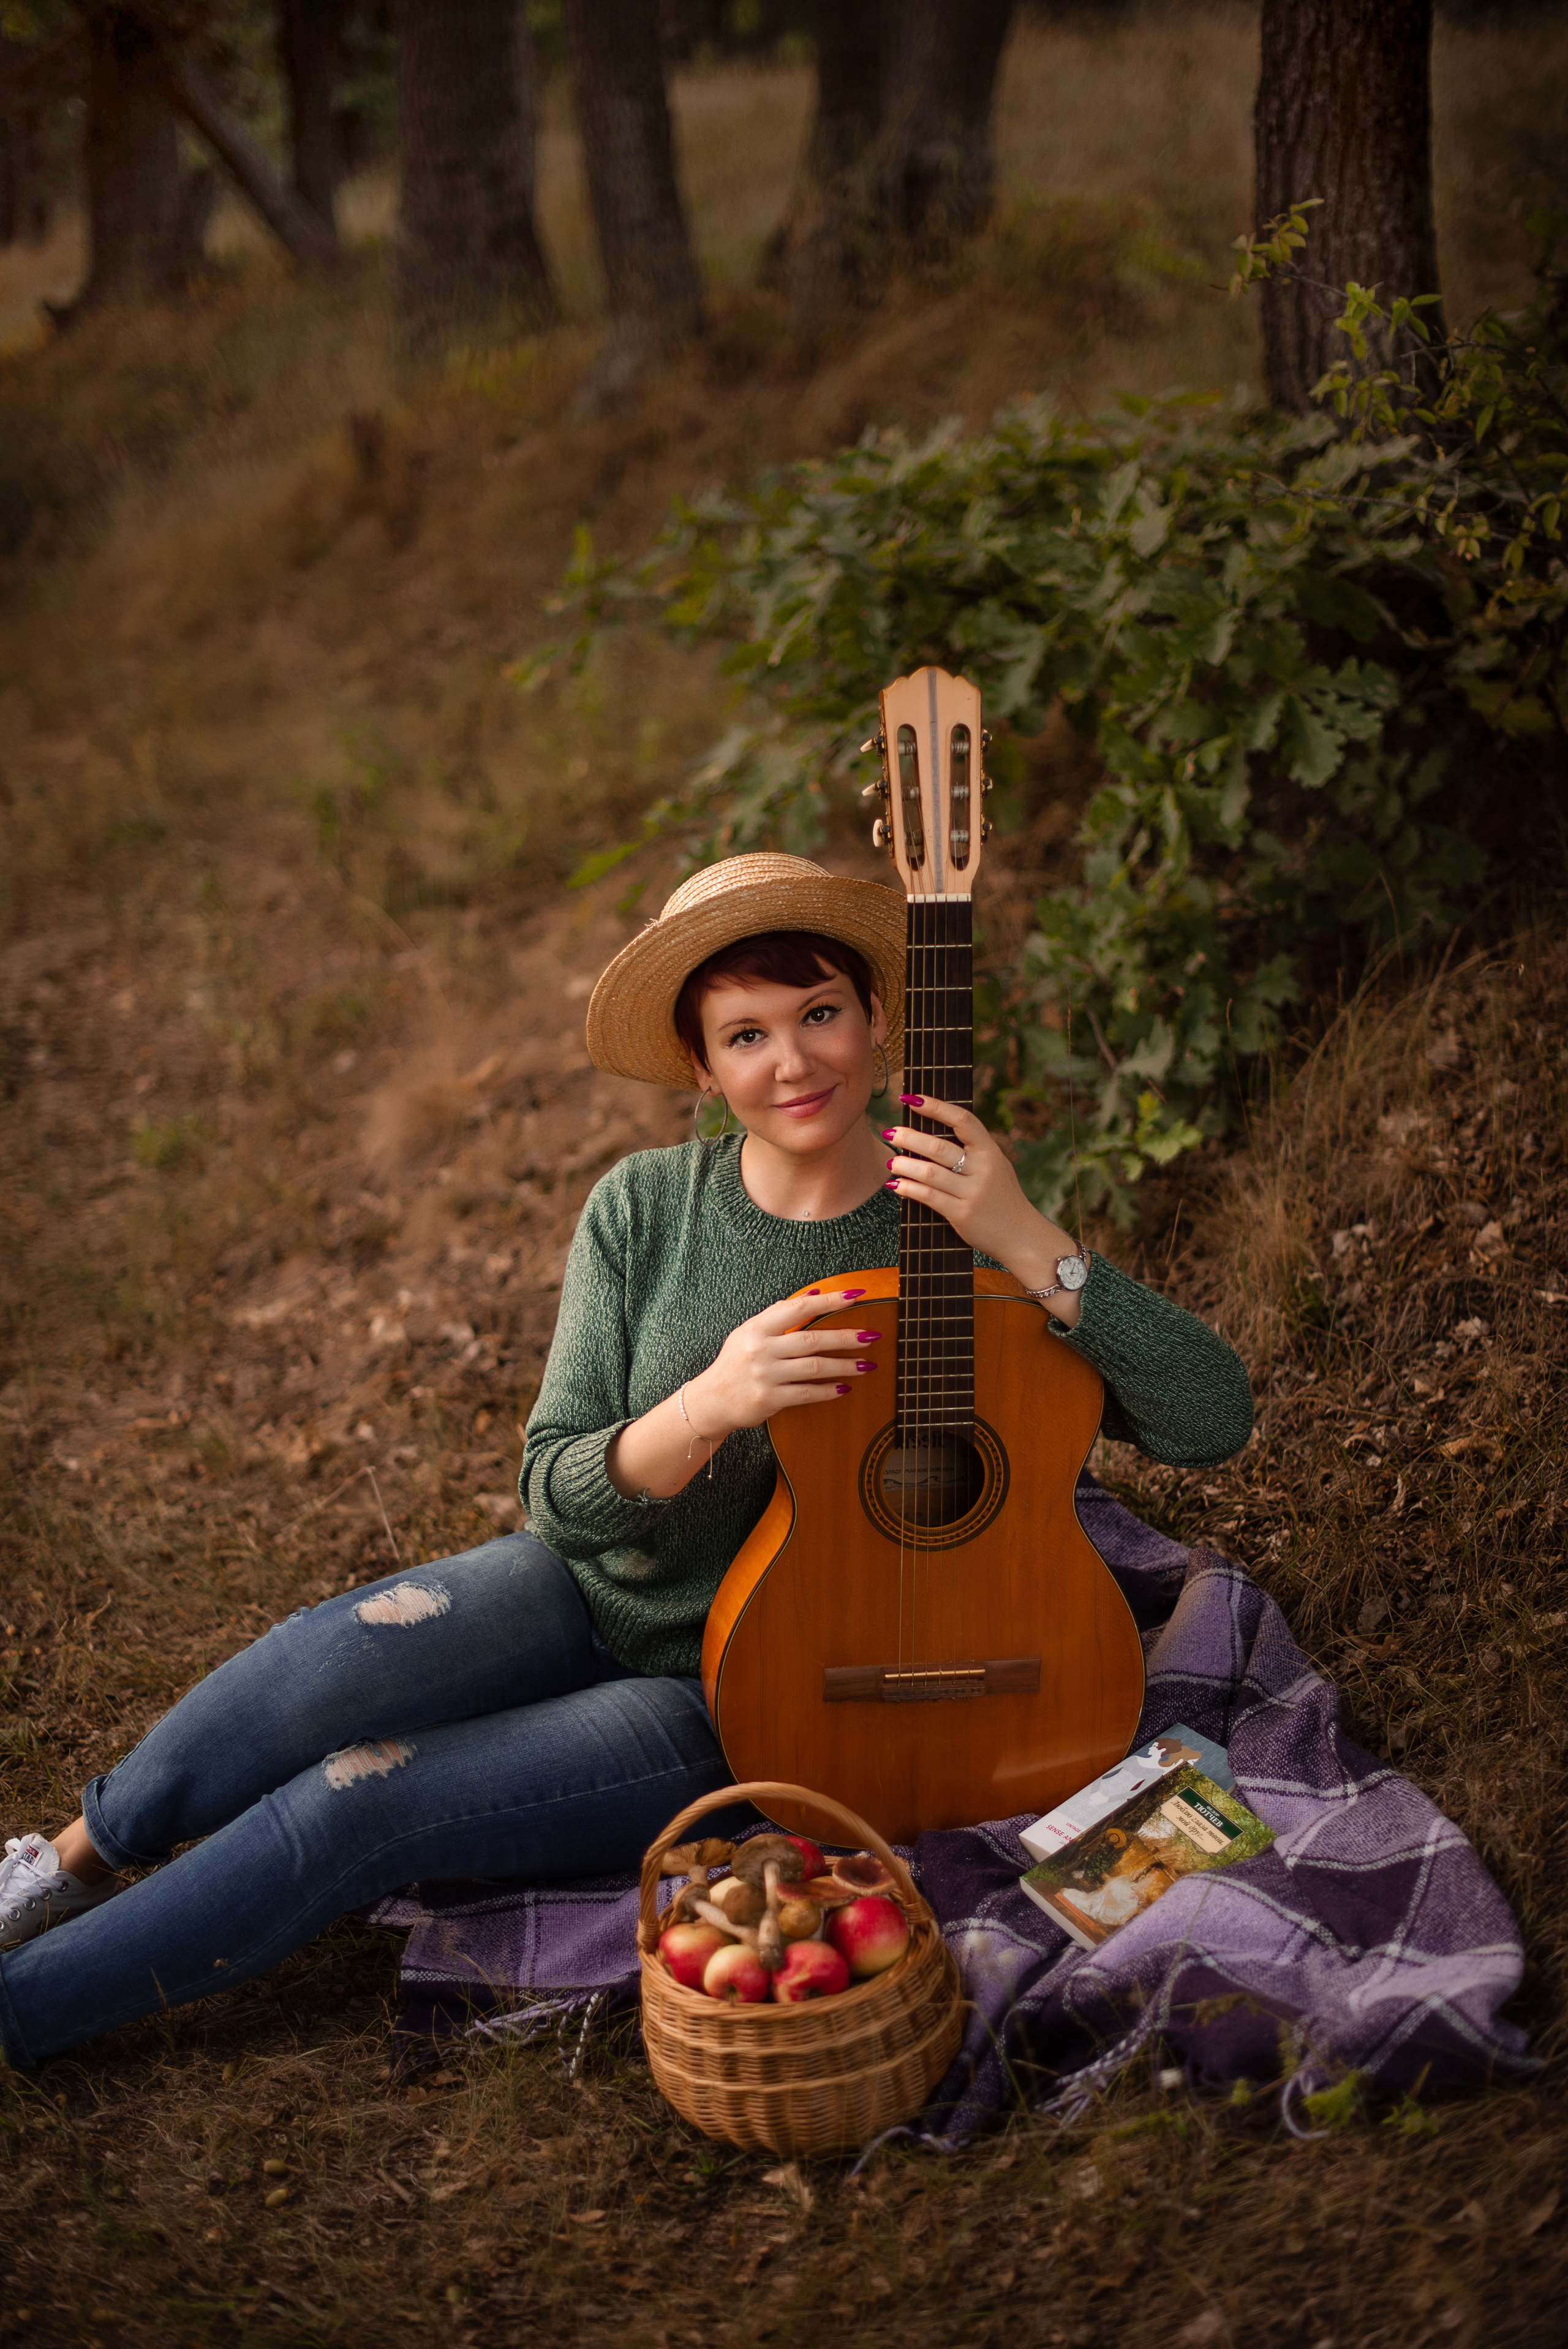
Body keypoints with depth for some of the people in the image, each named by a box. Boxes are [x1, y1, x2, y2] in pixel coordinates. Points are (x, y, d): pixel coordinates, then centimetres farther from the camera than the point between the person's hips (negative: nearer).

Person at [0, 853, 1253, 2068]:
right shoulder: (644, 1210, -5)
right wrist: (706, 1408, -28)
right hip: (589, 1597, 3)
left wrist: (1031, 1245, -32)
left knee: (360, 1803, -20)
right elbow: (556, 1492, -7)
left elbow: (1217, 1420, -20)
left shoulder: (962, 1234, -12)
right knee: (325, 1669, -27)